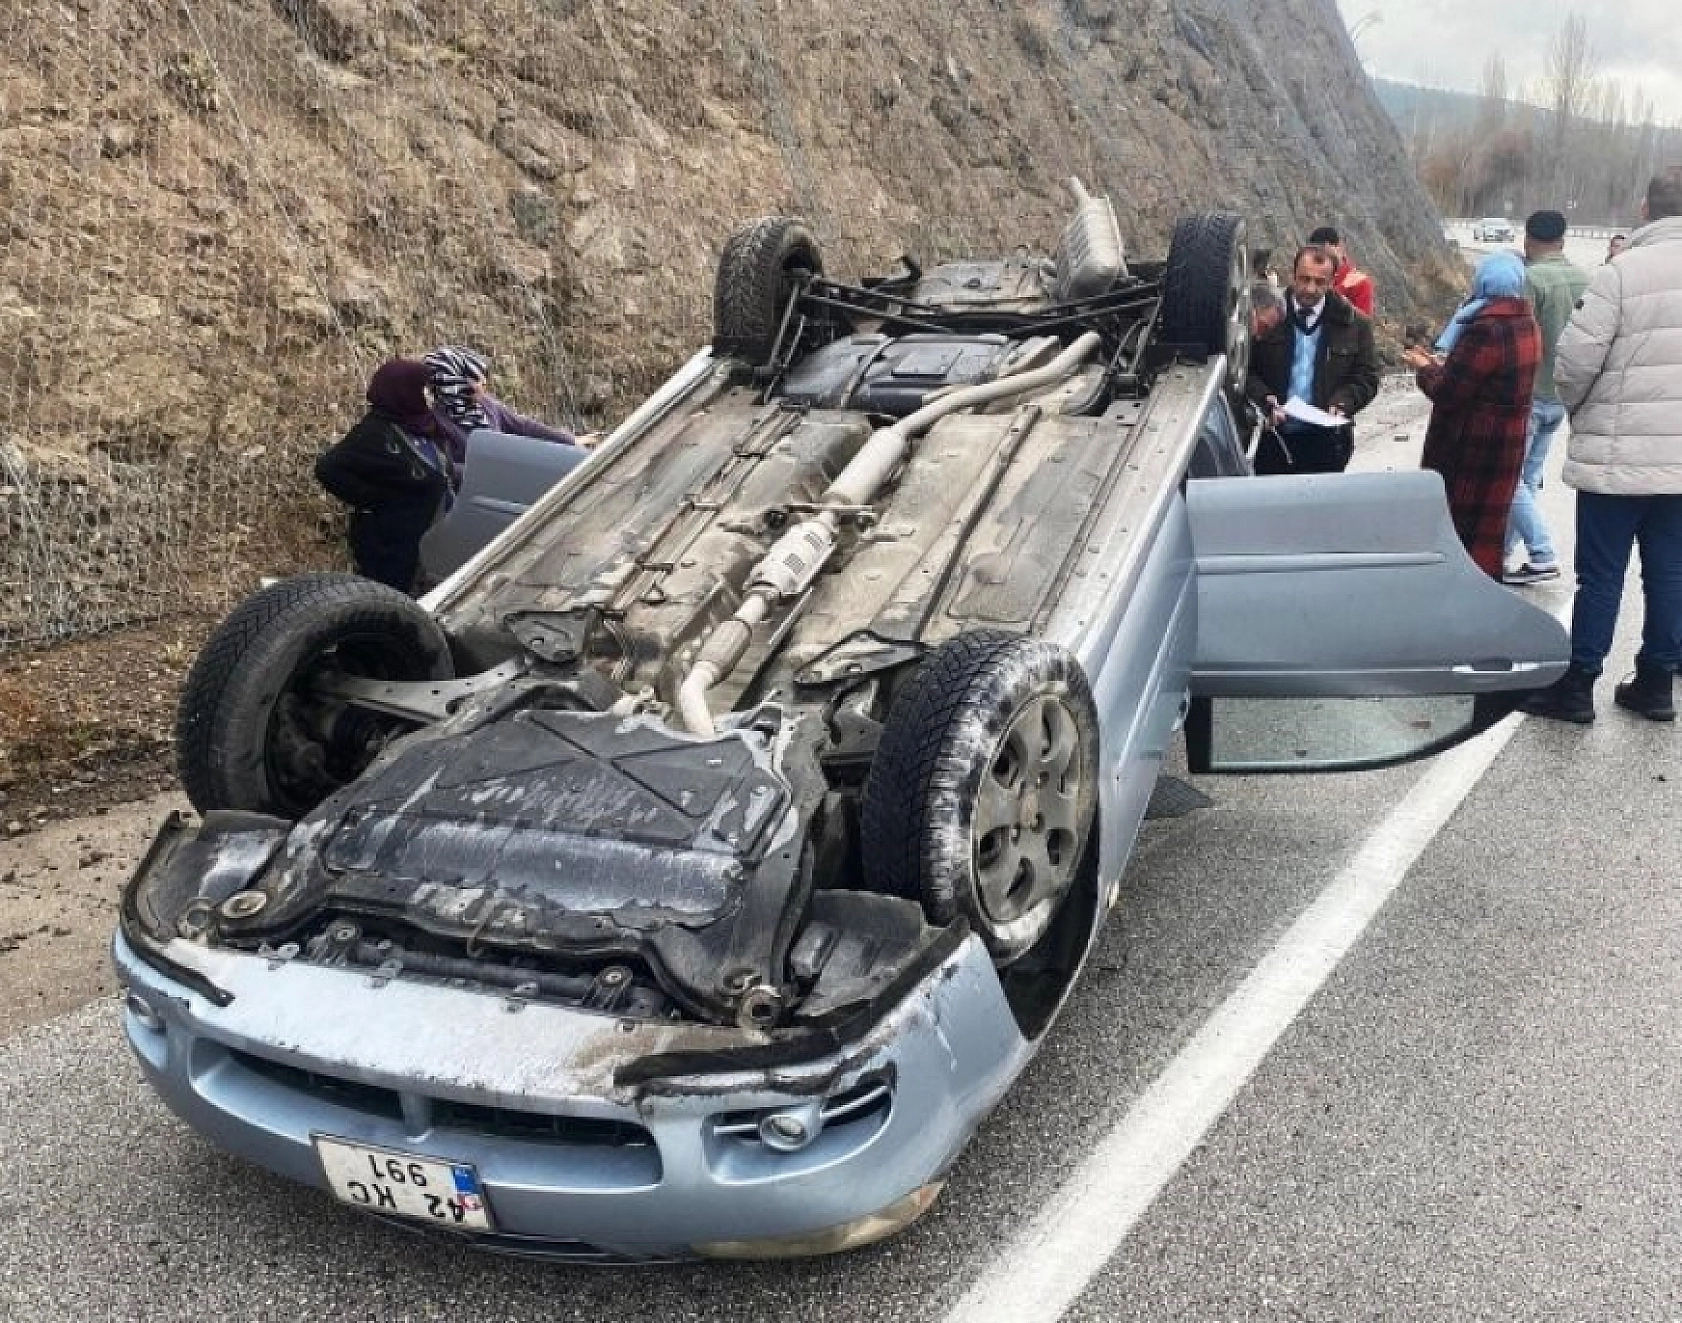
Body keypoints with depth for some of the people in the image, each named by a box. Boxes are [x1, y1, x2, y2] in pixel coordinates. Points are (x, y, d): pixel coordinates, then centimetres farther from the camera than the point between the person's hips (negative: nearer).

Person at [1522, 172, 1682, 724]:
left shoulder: (1623, 272, -12)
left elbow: (1574, 362, -13)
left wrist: (1579, 408, 7)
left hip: (1616, 454, -4)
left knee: (1600, 576, 3)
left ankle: (1577, 685, 8)